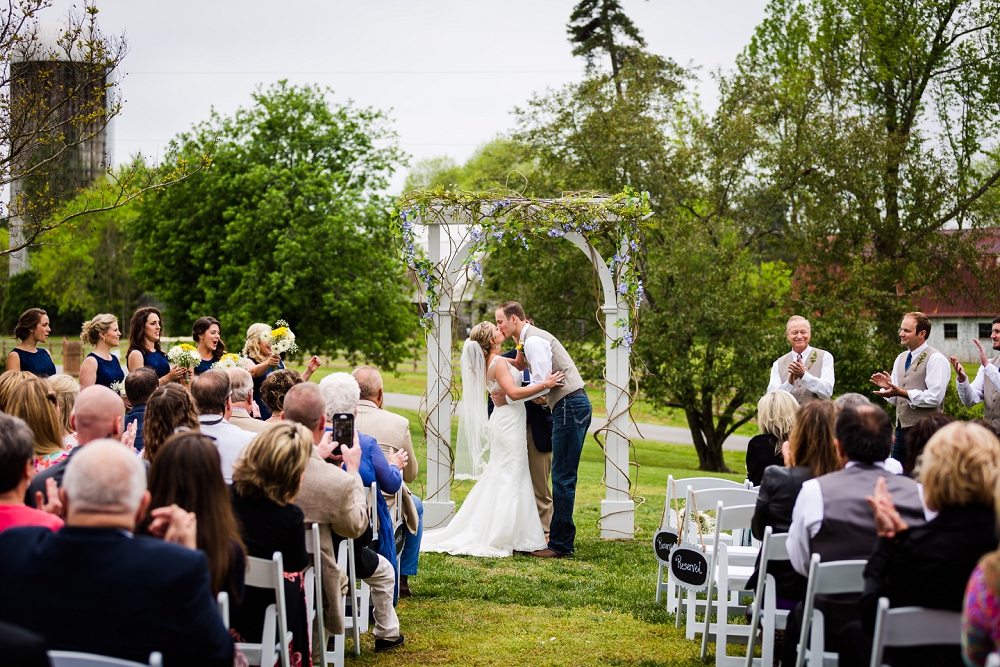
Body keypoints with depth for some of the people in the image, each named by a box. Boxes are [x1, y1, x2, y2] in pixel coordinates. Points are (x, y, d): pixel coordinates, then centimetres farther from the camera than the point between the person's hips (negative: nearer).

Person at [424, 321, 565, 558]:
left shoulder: (493, 361, 13)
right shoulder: (498, 362, -15)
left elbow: (519, 365, 31)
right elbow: (513, 392, -27)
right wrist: (544, 384, -30)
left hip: (505, 421, 10)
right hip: (509, 422, -10)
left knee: (502, 478, 13)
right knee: (509, 479, -7)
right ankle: (497, 538, -5)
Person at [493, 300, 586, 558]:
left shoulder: (534, 340, -12)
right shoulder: (529, 340, 20)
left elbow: (541, 384, -17)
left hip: (569, 406, -10)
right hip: (574, 405, 10)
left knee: (563, 477, -8)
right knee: (562, 477, 12)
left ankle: (560, 544, -7)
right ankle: (562, 539, 16)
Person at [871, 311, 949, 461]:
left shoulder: (936, 359, -9)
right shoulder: (901, 359, 16)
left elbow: (935, 397, -18)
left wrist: (902, 393, -21)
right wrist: (887, 386, -3)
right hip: (901, 430, 8)